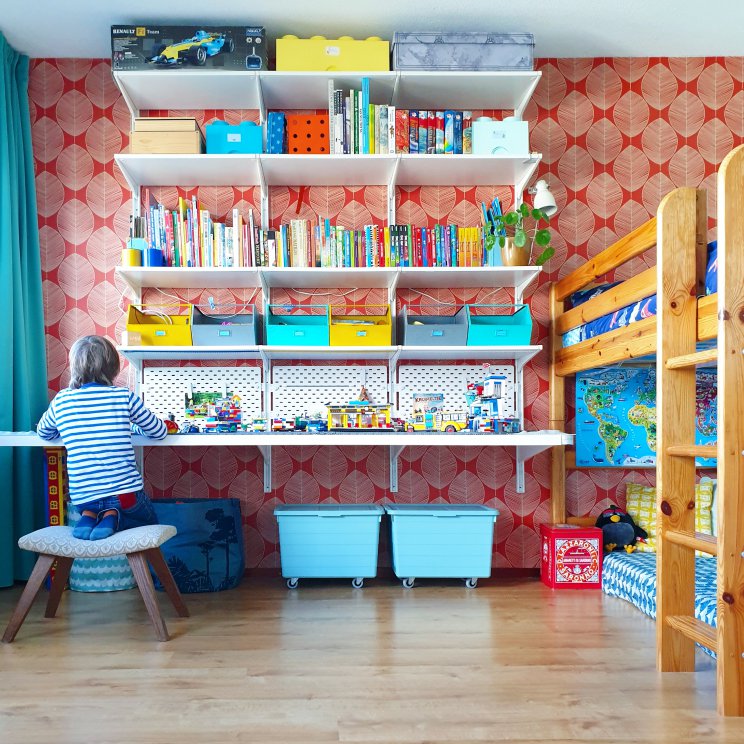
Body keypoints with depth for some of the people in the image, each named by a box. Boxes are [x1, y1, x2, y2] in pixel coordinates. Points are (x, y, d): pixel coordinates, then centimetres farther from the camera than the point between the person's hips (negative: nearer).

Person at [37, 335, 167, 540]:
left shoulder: (60, 401, 2)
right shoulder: (124, 396, -5)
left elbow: (43, 433, 23)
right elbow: (160, 432, 6)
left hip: (82, 498, 3)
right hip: (124, 493, -3)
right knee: (149, 522, 28)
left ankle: (89, 517, 4)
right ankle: (112, 517, -2)